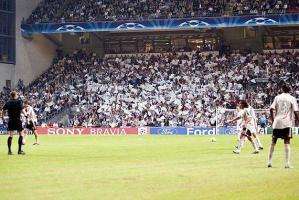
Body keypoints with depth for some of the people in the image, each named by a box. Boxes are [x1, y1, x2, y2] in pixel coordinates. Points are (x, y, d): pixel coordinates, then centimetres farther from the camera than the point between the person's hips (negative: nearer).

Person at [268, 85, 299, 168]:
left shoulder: (277, 97, 8)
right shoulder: (292, 98, 1)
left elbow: (271, 109, 0)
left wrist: (273, 120, 9)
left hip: (277, 122, 3)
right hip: (287, 123, -3)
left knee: (273, 142, 11)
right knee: (287, 143, -2)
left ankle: (269, 161, 12)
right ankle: (287, 163, -9)